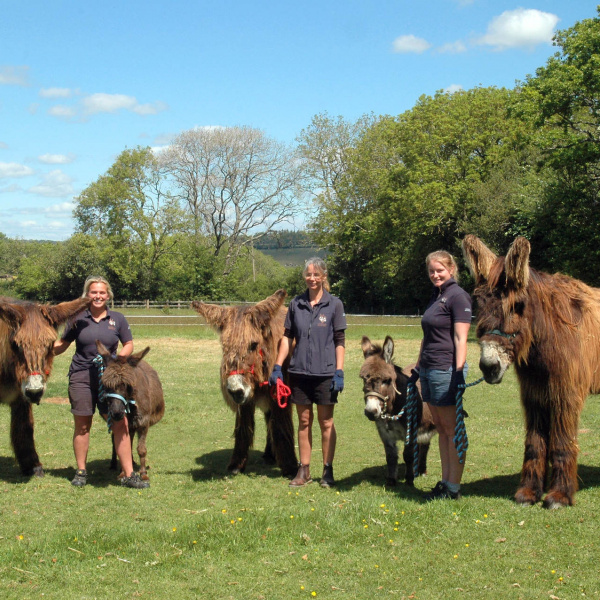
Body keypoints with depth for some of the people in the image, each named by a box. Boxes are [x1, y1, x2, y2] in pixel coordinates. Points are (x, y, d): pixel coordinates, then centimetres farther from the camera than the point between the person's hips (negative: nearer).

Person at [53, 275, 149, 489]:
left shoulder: (117, 319, 4)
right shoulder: (78, 319, 2)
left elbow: (129, 345, 7)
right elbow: (62, 344, 10)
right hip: (82, 377, 0)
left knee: (120, 424, -5)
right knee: (82, 426, 7)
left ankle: (128, 475, 0)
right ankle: (81, 472, 21)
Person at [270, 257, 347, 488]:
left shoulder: (334, 304, -2)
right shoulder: (296, 304, 5)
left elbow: (340, 341, -3)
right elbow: (287, 337, 9)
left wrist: (339, 372, -9)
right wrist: (277, 367, 3)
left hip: (325, 372, -3)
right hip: (299, 371, 3)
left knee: (326, 422, 5)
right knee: (304, 421, 10)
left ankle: (327, 471, 15)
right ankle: (303, 471, 17)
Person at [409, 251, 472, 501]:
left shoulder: (457, 296, -10)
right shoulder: (435, 297, 17)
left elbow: (460, 339, -16)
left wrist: (459, 374, -22)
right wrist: (417, 368, 23)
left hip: (446, 370, -9)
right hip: (429, 369, 9)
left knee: (452, 430, -2)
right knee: (441, 429, 12)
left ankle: (453, 488, 3)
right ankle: (445, 482, 19)